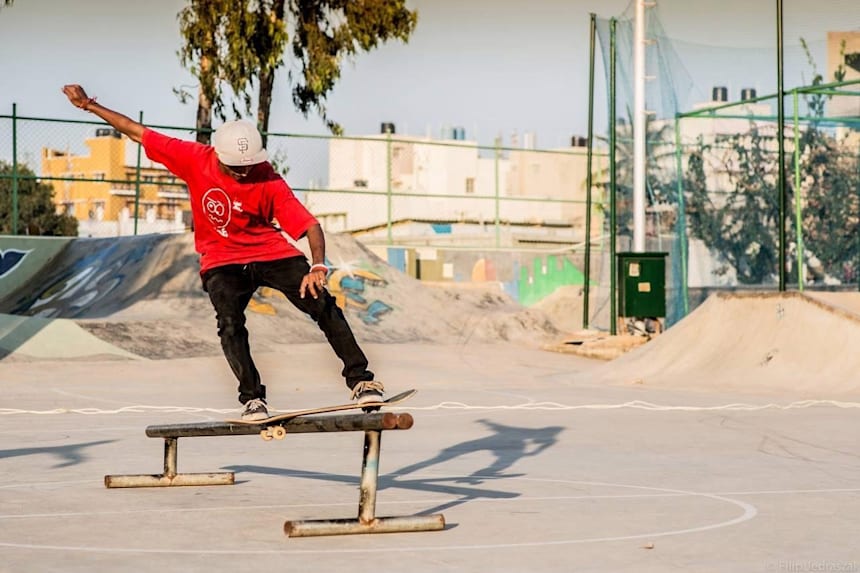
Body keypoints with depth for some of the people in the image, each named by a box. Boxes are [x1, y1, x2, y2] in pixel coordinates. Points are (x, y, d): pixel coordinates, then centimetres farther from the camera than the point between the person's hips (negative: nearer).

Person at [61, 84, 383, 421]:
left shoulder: (268, 181, -20)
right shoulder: (194, 159, -14)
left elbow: (309, 225, -25)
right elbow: (137, 132, -5)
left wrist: (318, 266, -43)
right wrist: (89, 105, -6)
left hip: (272, 252, -1)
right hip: (222, 261, 1)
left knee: (322, 305, -14)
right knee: (230, 324, -22)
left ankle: (359, 380, -7)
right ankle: (252, 399, -13)